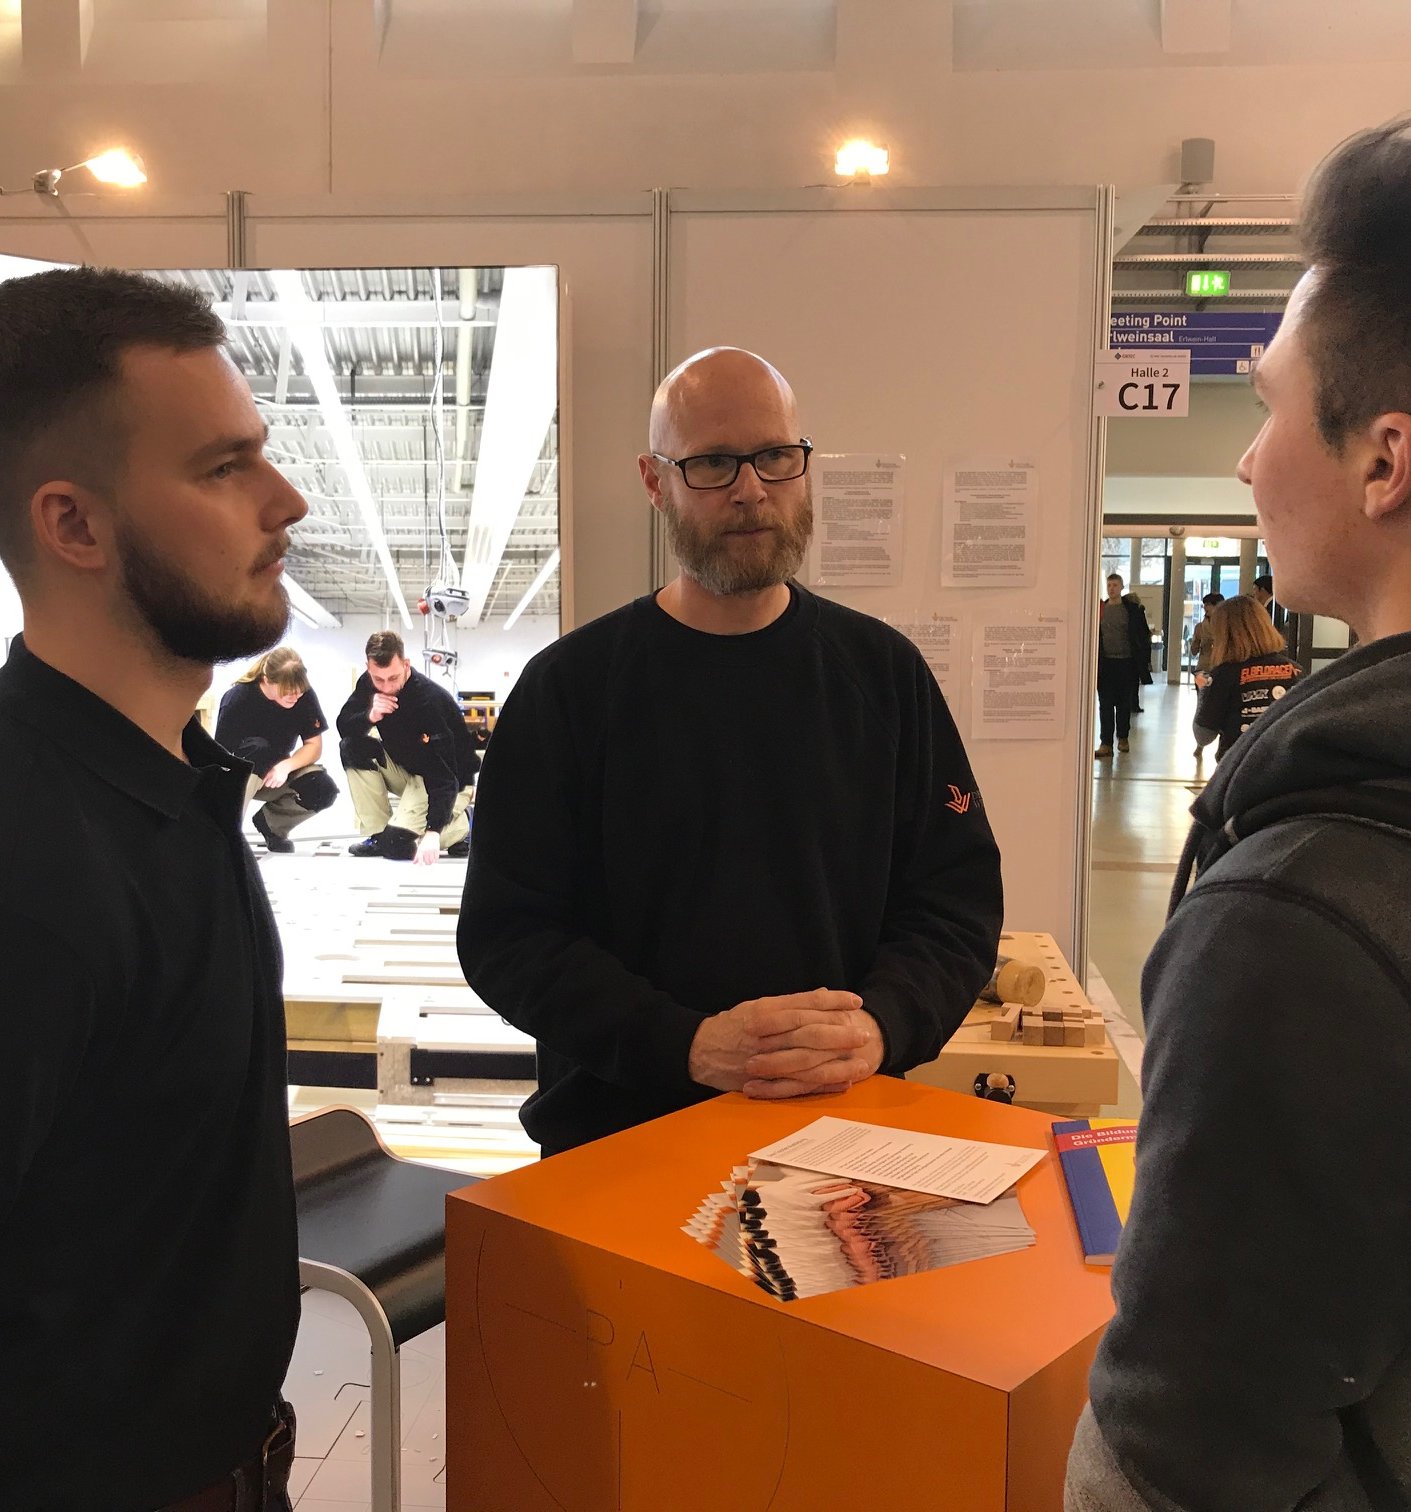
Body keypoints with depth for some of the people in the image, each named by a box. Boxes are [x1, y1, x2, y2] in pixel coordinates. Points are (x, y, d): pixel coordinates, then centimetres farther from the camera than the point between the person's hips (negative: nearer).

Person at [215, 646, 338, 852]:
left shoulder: (305, 696, -16)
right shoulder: (237, 699, -24)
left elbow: (314, 746, -9)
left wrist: (286, 766, -30)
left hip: (278, 773, 3)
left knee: (324, 790, -24)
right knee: (257, 749, -36)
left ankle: (270, 823, 4)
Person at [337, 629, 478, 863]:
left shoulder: (431, 701, -31)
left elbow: (443, 776, -34)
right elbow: (343, 726, -9)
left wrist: (433, 832, -44)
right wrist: (370, 716, -32)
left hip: (451, 781, -7)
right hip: (406, 769, 7)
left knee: (397, 844, -25)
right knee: (352, 748, -16)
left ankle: (458, 823, 3)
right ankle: (377, 834, -6)